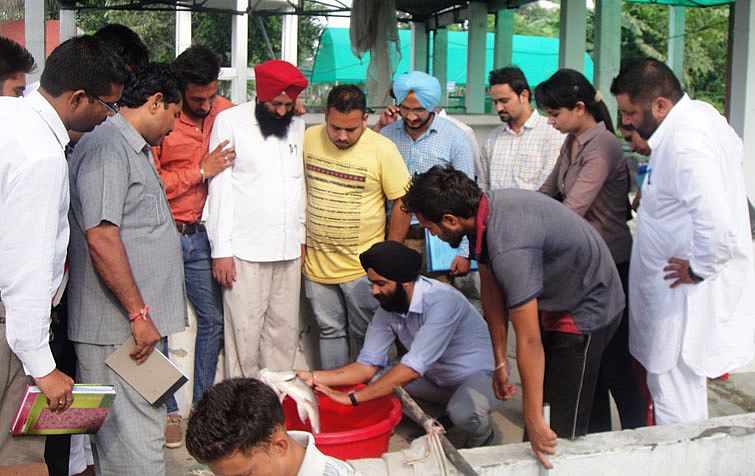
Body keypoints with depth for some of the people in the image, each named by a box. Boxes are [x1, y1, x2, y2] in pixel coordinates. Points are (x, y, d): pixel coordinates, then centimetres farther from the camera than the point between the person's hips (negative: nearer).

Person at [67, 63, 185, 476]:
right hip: (118, 328, -11)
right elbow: (101, 238, -22)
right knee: (134, 442, -6)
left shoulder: (135, 148, 19)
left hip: (139, 319, 11)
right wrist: (138, 313, -20)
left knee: (146, 427, 16)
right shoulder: (106, 147, -14)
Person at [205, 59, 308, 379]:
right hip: (246, 251, -5)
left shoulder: (297, 126, 13)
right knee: (244, 333, -3)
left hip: (288, 250, 5)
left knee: (285, 331, 8)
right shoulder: (230, 121, -2)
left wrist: (301, 236, 15)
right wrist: (221, 250, -9)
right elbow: (220, 188, -5)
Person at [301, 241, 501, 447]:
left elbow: (413, 368, -37)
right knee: (376, 381, -9)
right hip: (437, 378, 7)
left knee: (463, 413, -37)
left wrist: (352, 398, -36)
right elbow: (367, 366, -7)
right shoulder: (387, 309, -8)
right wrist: (314, 377, -22)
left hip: (480, 376, -7)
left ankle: (482, 435, 0)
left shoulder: (442, 301, -32)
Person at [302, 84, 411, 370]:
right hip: (316, 262, 4)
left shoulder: (383, 149, -12)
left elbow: (403, 202, -8)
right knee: (329, 331, 16)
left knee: (367, 335, 7)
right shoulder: (308, 139, -1)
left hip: (362, 267, -3)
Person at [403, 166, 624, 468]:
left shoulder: (509, 248, -38)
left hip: (586, 312, -9)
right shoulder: (482, 209, -9)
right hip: (556, 305, 9)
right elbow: (490, 288, 1)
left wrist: (535, 421, -27)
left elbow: (529, 341, -34)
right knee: (541, 402, 19)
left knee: (560, 430, -6)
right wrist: (500, 362, 5)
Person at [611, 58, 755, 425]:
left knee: (675, 402, 1)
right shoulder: (701, 112, 4)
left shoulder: (685, 146, -27)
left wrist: (699, 269, -19)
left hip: (689, 295, -10)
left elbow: (720, 227, -38)